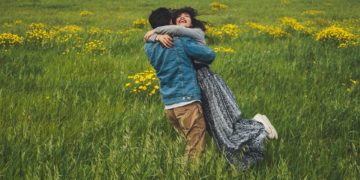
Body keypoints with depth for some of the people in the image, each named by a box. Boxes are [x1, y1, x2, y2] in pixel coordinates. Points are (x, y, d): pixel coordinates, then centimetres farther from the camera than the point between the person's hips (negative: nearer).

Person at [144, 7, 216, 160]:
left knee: (189, 144, 16)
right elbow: (210, 55, -2)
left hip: (169, 106, 7)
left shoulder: (149, 48, 8)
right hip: (187, 102, -7)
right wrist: (203, 62, 19)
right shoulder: (180, 42, -9)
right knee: (195, 151, -4)